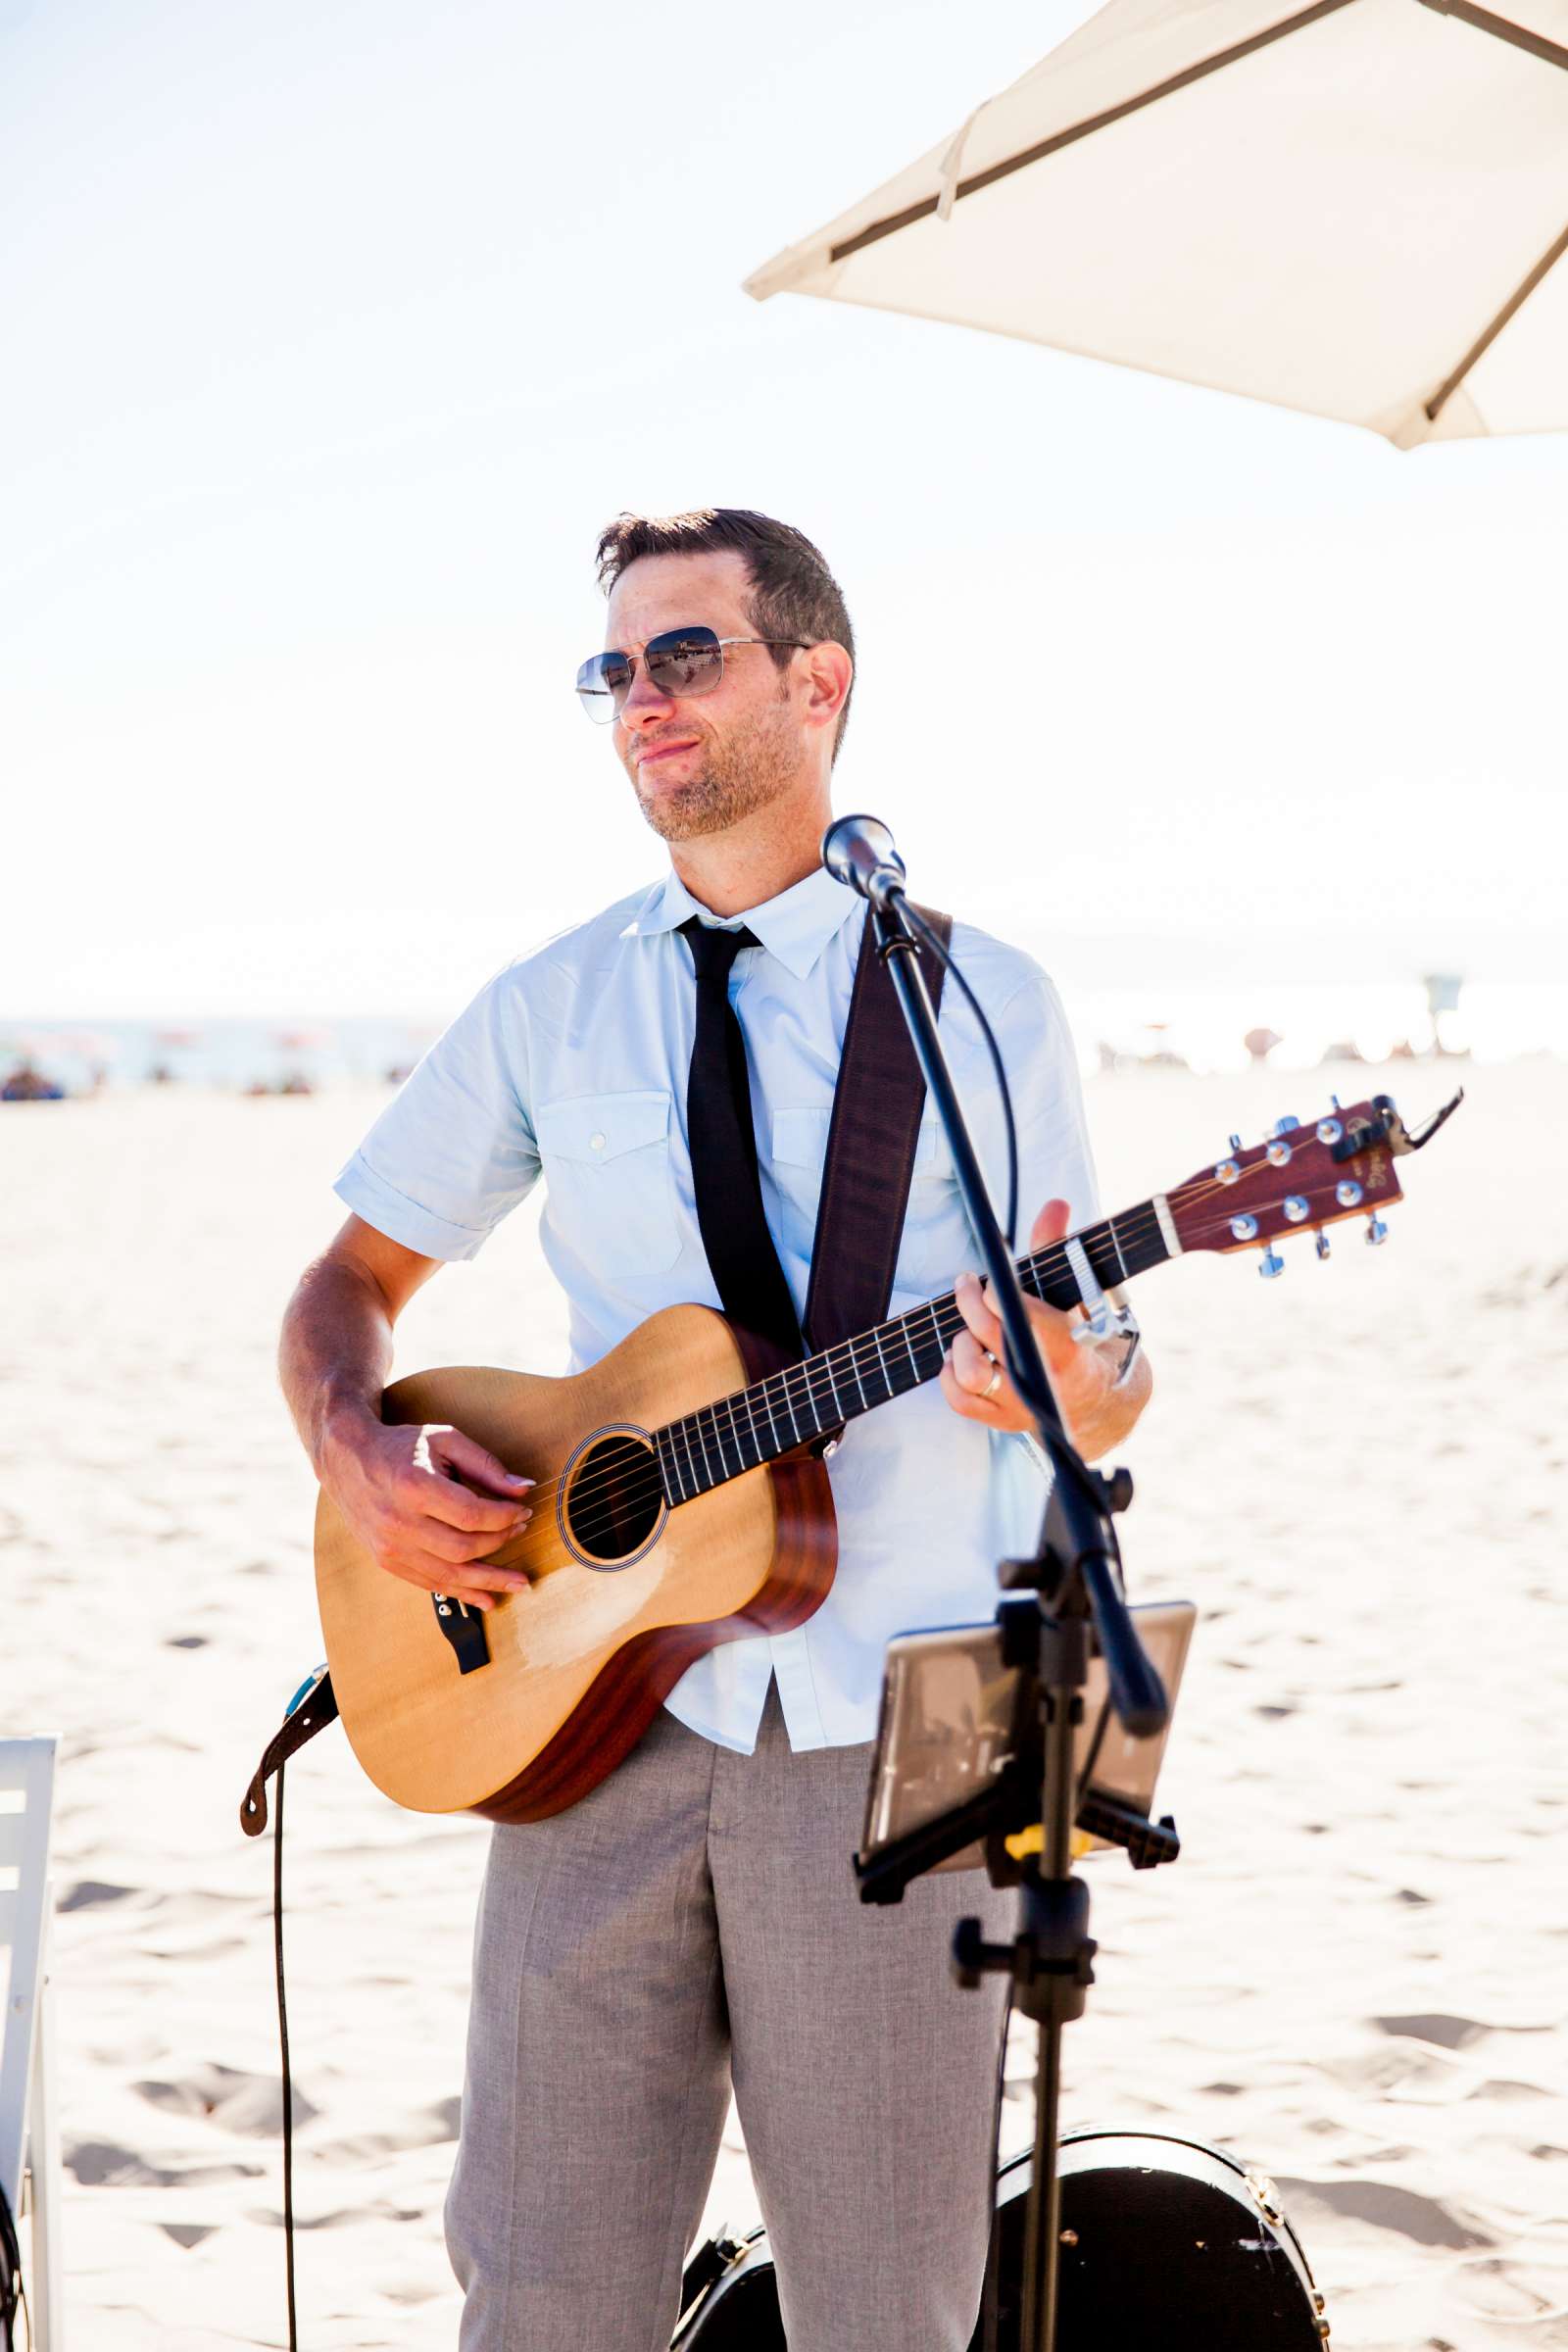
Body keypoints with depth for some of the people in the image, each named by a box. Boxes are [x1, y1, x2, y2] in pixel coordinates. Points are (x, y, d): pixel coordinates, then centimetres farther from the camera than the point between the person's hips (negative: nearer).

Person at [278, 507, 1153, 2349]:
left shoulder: (982, 1004, 5)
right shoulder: (549, 1009, 10)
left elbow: (1113, 1387, 7)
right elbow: (348, 1283, 17)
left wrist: (1064, 1386, -17)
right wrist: (360, 1460, -4)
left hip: (890, 1732, -1)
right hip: (596, 1709, 2)